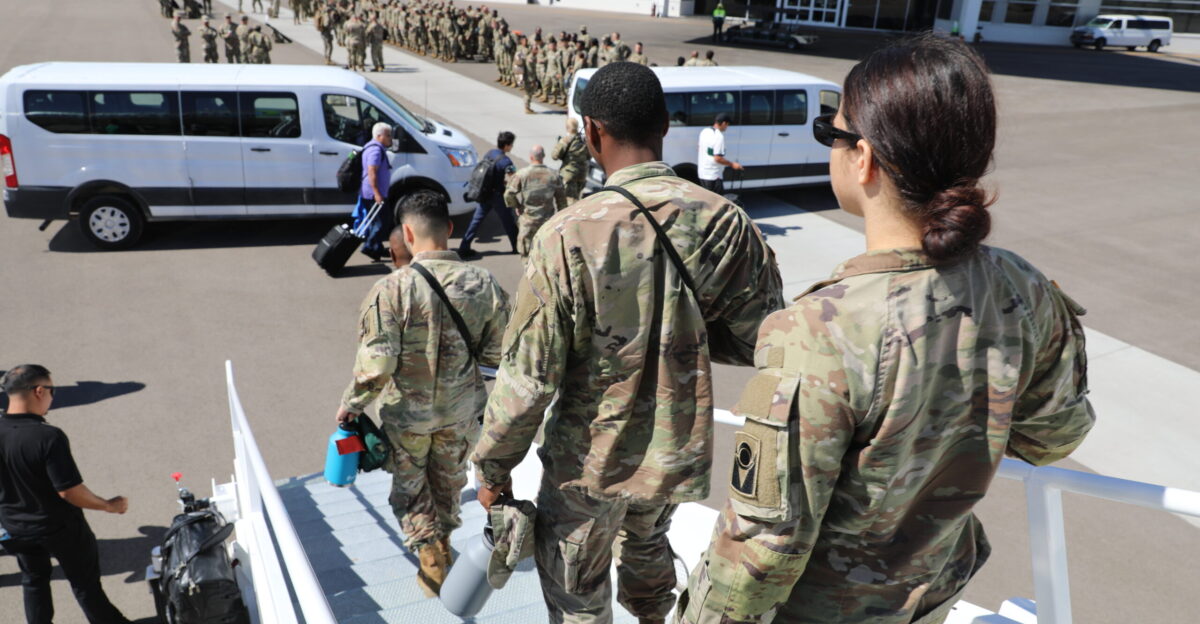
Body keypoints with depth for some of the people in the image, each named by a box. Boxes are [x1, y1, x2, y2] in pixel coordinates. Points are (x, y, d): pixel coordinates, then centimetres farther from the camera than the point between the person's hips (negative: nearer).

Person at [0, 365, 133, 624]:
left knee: (34, 581, 25)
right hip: (60, 527, -5)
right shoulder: (48, 436, -30)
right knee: (85, 581, 14)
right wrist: (109, 505, -13)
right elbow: (70, 491, -28)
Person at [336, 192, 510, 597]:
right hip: (461, 412, 3)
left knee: (409, 486, 23)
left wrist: (350, 405, -6)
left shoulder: (392, 289, -24)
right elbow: (498, 354, -7)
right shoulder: (483, 284, -14)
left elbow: (375, 366, -24)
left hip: (406, 414, -3)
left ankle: (432, 559, 21)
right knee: (449, 481, 28)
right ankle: (442, 541, 47)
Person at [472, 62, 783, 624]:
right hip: (679, 452, 5)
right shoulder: (726, 223, -14)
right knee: (647, 546, 34)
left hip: (591, 460, -4)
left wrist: (493, 465, -4)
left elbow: (528, 377, -19)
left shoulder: (569, 236, -25)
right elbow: (758, 341, -6)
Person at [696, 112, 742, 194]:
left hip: (702, 173, 8)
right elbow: (718, 158, -23)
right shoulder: (719, 136, -19)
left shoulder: (704, 132, 7)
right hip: (714, 175, -8)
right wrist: (732, 164, -12)